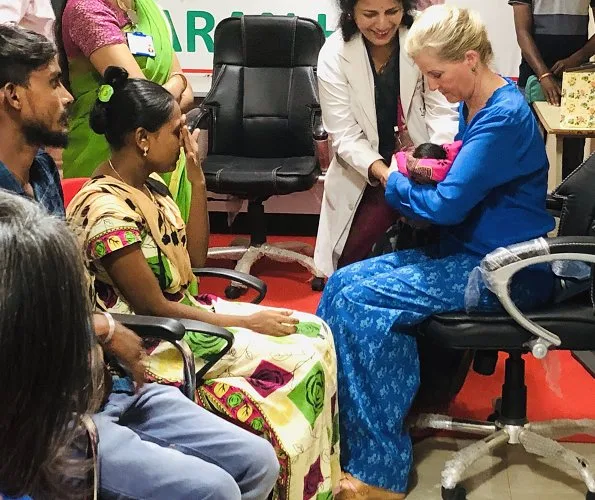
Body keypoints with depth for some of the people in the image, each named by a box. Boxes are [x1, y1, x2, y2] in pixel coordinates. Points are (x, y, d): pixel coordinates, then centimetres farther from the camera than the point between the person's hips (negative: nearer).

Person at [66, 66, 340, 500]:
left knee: (314, 333, 0)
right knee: (298, 357, -13)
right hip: (157, 343, -9)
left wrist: (198, 179, 1)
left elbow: (195, 259, 10)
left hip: (185, 310, 9)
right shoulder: (107, 211, -24)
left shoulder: (150, 184, 4)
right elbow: (154, 308, -22)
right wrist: (246, 322, -16)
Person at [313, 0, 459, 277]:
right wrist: (383, 172, -31)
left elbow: (443, 112, -14)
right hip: (364, 174, 1)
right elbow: (345, 135, -13)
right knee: (354, 263, -7)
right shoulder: (334, 55, -11)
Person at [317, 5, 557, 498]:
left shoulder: (504, 118, -21)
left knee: (362, 300, -22)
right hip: (466, 252, 10)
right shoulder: (474, 105, 9)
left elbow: (447, 204, -24)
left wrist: (394, 182, -5)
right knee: (343, 282, -5)